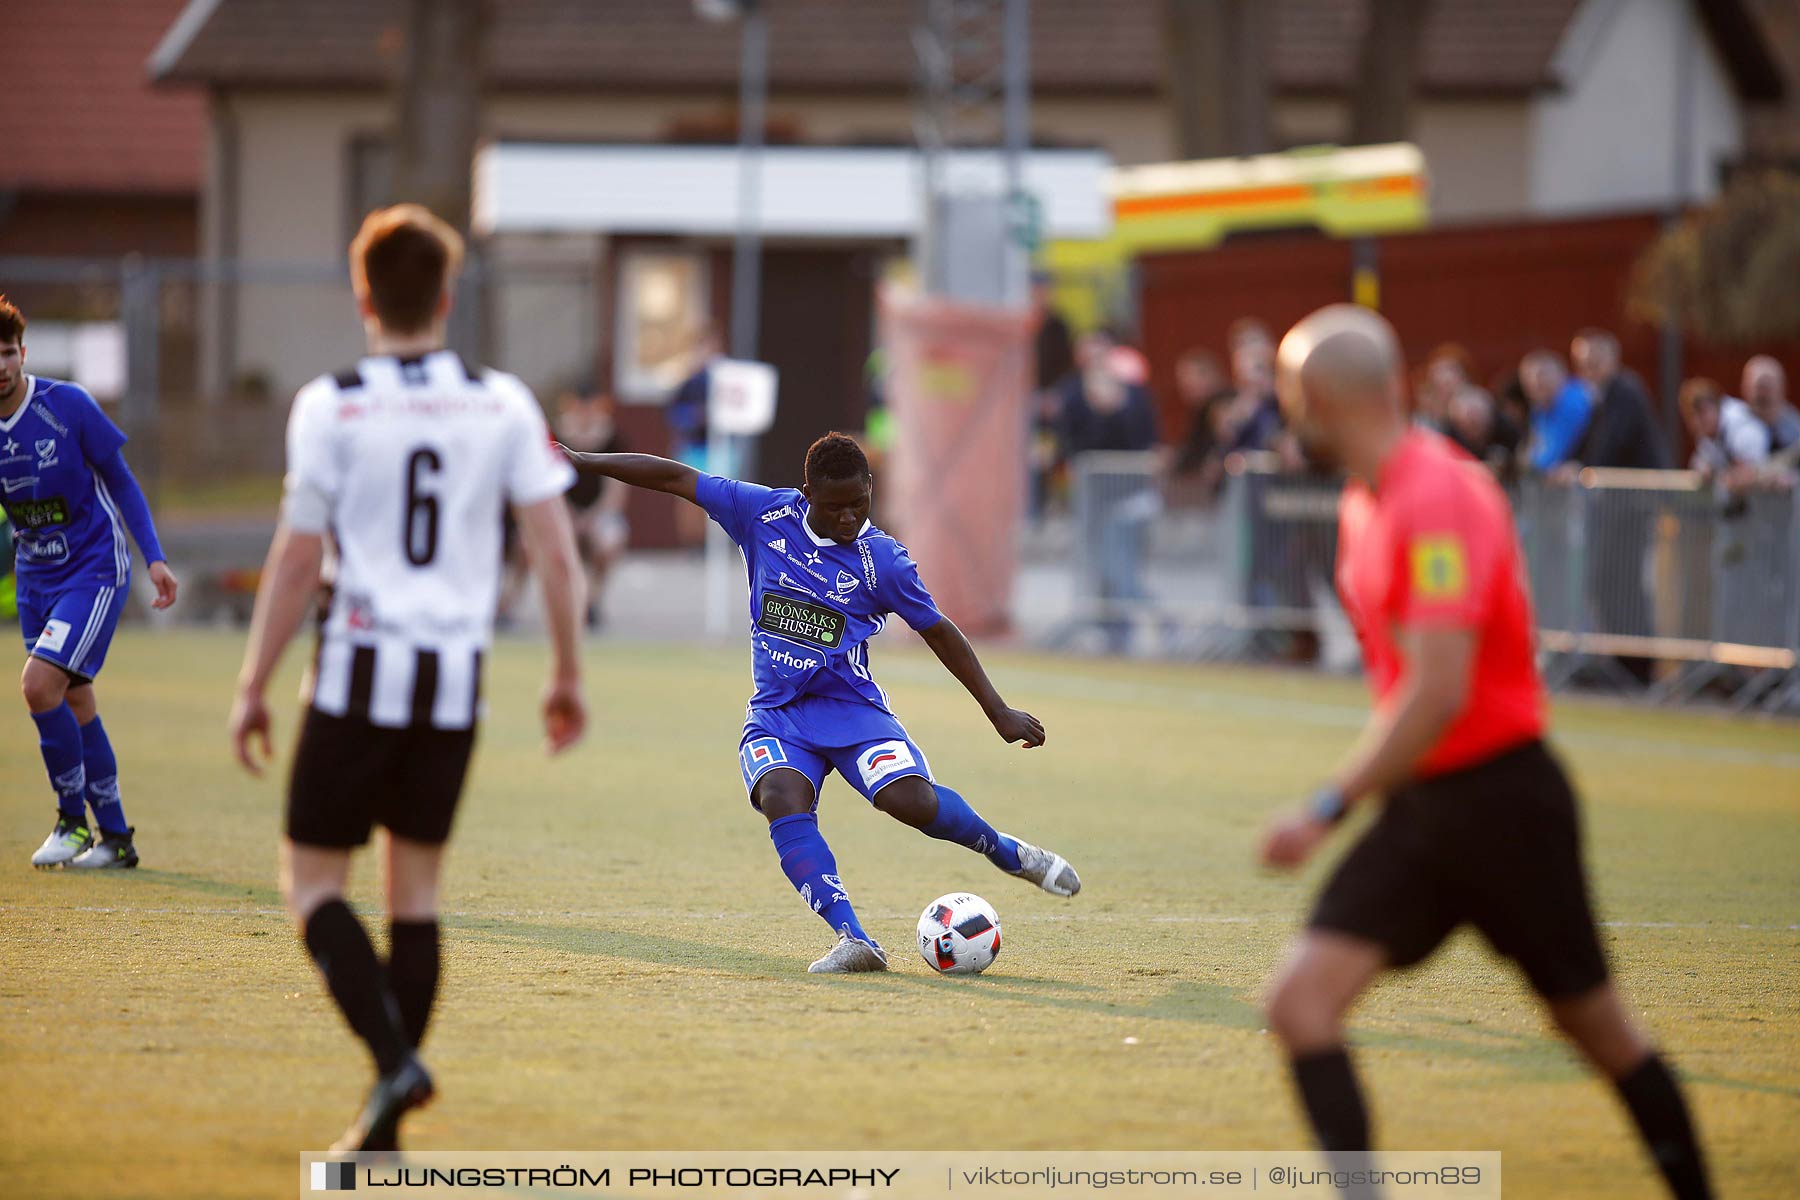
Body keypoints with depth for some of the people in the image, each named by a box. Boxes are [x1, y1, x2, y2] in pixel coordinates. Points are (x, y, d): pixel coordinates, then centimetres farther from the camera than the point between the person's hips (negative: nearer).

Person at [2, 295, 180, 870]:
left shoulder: (67, 405, -14)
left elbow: (120, 480, -5)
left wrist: (154, 557, -8)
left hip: (94, 569, -5)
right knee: (74, 702, 8)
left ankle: (74, 819, -4)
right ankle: (115, 839, 19)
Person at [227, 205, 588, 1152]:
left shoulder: (331, 407, -5)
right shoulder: (503, 404, 4)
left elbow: (296, 559, -6)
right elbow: (555, 551, 3)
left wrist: (253, 687, 2)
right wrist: (567, 675, 14)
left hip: (359, 673, -3)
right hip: (455, 680, 3)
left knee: (312, 880, 5)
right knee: (414, 887, 13)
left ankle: (394, 1057, -17)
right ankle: (386, 1119, 12)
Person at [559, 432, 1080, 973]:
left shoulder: (882, 558, -5)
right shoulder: (765, 513, 0)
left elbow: (938, 631, 5)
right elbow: (676, 477, 5)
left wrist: (999, 712, 6)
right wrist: (580, 461, 7)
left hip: (852, 707, -2)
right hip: (776, 715, 2)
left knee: (912, 800, -27)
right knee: (782, 798, -31)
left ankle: (1007, 853, 5)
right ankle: (854, 942, -37)